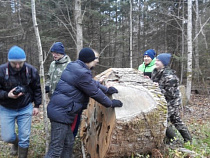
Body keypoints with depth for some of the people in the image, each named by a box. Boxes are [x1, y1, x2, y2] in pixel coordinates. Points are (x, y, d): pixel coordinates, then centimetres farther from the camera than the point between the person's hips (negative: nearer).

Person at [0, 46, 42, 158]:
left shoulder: (31, 70, -10)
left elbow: (37, 89, 3)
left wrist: (36, 105, 3)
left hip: (25, 108, 1)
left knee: (24, 137, 4)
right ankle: (16, 142, 42)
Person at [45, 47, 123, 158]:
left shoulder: (74, 66, 12)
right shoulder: (82, 73, -18)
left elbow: (92, 83, 25)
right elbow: (95, 93, -10)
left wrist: (106, 89, 34)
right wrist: (111, 103, 4)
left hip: (58, 110, 10)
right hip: (61, 113, -10)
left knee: (68, 143, 19)